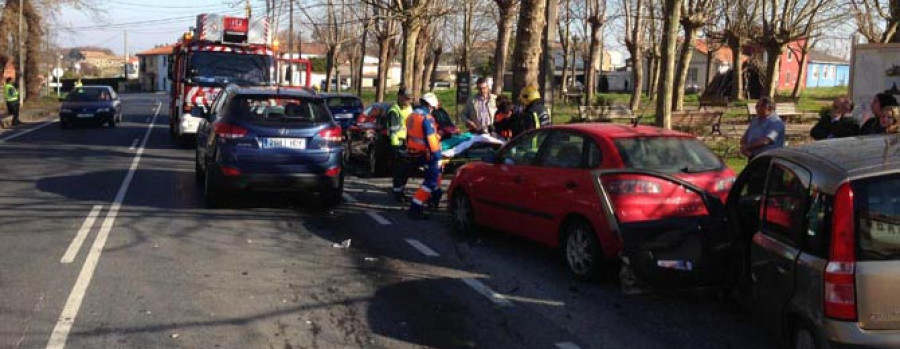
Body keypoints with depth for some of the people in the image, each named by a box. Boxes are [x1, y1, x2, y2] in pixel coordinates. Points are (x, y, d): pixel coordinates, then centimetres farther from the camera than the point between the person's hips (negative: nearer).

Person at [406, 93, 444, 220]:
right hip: (424, 154, -10)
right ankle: (415, 209, -13)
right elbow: (431, 139, -22)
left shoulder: (411, 116, 10)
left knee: (437, 168, 30)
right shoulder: (427, 118, -18)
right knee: (431, 181, -6)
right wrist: (437, 154, -16)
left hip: (413, 152, 10)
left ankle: (435, 196, 37)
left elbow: (409, 135, 21)